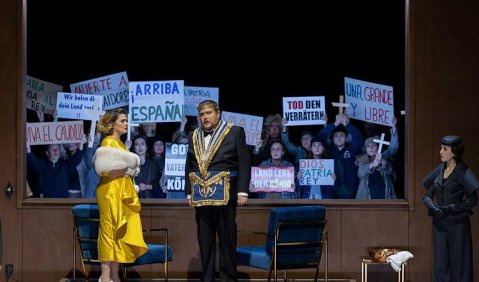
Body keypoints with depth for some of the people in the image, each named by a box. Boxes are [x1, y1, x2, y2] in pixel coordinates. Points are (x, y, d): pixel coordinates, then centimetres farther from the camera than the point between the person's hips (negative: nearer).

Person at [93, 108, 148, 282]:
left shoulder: (120, 143, 19)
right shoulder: (108, 142, -9)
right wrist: (126, 169, -12)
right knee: (110, 231, -7)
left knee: (121, 234, 8)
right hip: (111, 191, -9)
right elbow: (105, 170, -19)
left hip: (123, 193, 9)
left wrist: (129, 171, 6)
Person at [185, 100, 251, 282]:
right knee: (204, 240, 5)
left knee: (227, 239, -1)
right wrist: (189, 192, 10)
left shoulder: (235, 132, 3)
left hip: (225, 196, -4)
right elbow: (189, 167, 18)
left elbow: (244, 164, -1)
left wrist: (242, 191, -8)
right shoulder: (194, 136, 15)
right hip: (201, 197, 4)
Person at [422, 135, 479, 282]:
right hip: (439, 224, 6)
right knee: (440, 265, 6)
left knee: (458, 265, 0)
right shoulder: (440, 170, 9)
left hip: (457, 225, -6)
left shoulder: (462, 171, -8)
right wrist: (432, 206, -10)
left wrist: (450, 208, -18)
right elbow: (427, 195, 10)